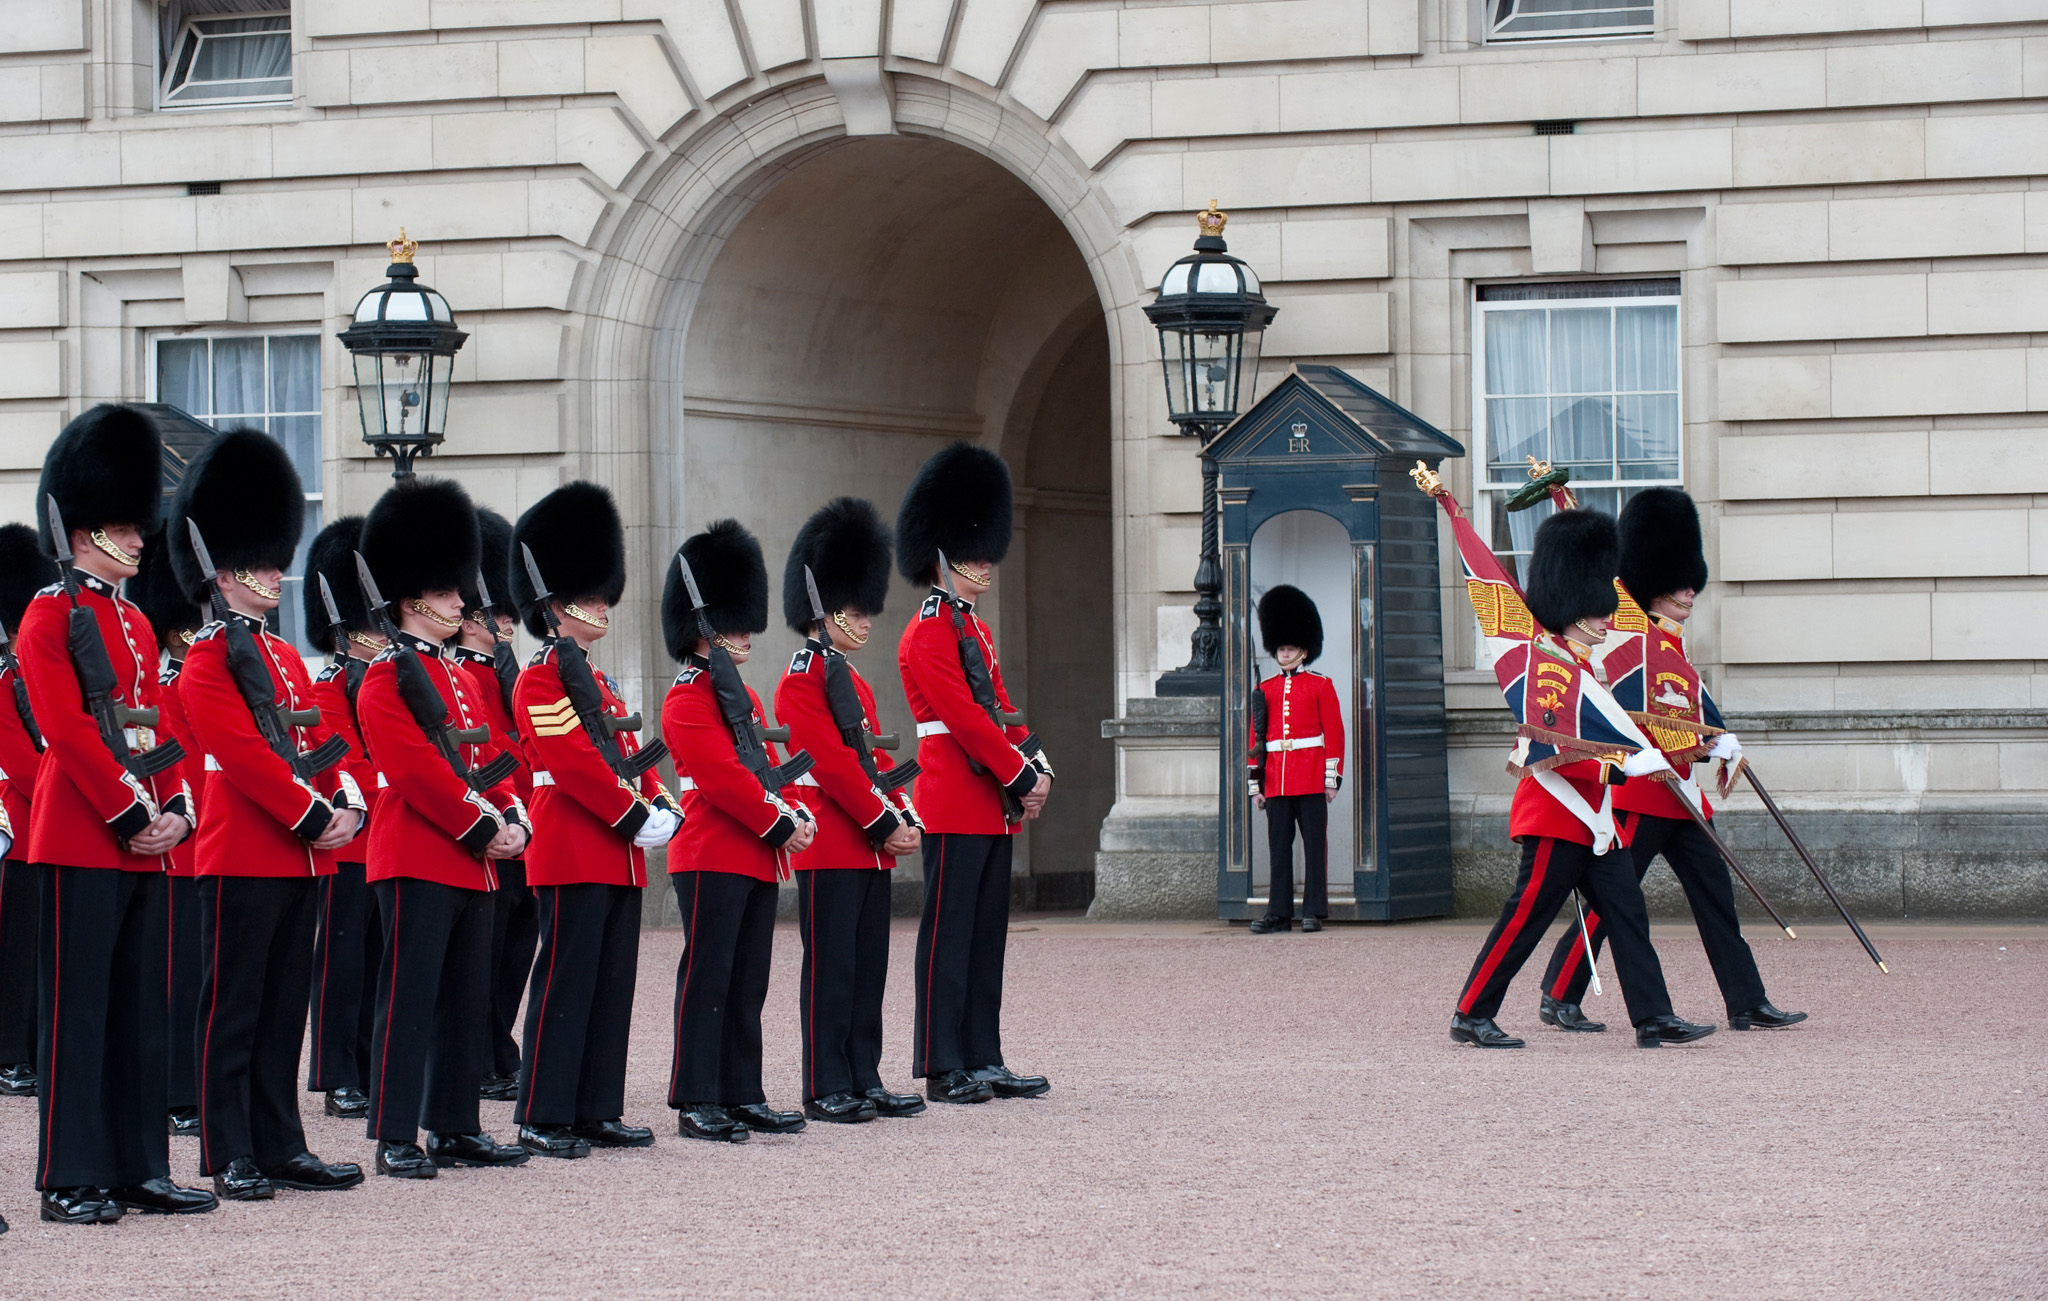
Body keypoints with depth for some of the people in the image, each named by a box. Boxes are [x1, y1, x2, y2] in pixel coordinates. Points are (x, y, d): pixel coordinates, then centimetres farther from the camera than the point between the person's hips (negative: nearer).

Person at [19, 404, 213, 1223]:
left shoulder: (136, 626, 18)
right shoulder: (50, 617, -7)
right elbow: (68, 734, -14)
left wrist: (174, 811, 2)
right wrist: (131, 818, -16)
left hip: (144, 842, 8)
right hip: (82, 840, -8)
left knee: (142, 1010, 9)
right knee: (78, 1008, -5)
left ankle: (141, 1169, 13)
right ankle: (71, 1181, -2)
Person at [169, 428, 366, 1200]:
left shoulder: (286, 657, 19)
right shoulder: (207, 660, -8)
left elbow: (320, 743, 16)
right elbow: (246, 755, -16)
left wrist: (346, 805, -2)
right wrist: (314, 819, -18)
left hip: (301, 856, 8)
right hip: (242, 859, -8)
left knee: (285, 1008, 10)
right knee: (233, 1010, -3)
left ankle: (280, 1145, 14)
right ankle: (230, 1159, -1)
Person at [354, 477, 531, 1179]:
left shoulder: (459, 678, 19)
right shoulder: (386, 679, -8)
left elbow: (487, 760, 18)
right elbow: (418, 771, -16)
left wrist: (512, 820, 0)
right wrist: (481, 830, -17)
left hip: (471, 865, 9)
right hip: (417, 862, -9)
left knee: (468, 1001, 10)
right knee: (409, 998, -8)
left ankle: (456, 1127, 16)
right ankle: (396, 1139, -6)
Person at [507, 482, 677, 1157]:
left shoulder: (599, 681, 20)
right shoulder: (541, 679, -9)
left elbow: (631, 755, 18)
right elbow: (575, 763, -17)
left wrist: (661, 808, 1)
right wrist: (636, 820, -18)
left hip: (619, 856, 9)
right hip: (573, 854, -9)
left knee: (613, 984, 9)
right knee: (565, 982, -7)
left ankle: (598, 1111, 13)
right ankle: (542, 1120, -5)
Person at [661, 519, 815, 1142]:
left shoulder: (746, 697, 19)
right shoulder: (687, 699, -9)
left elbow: (770, 769, 18)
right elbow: (722, 777, -17)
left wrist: (796, 817, 0)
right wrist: (779, 827, -16)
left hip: (759, 857, 9)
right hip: (712, 857, -9)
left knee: (748, 984, 10)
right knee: (707, 977, -6)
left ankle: (742, 1095, 14)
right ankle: (696, 1102, -4)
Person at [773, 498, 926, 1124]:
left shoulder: (854, 683, 18)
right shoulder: (802, 681, -10)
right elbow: (833, 764, -17)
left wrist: (905, 820, 3)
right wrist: (884, 826, -16)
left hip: (870, 848, 9)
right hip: (830, 847, -9)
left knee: (868, 967, 9)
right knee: (831, 966, -5)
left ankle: (864, 1081, 13)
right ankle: (826, 1089, -2)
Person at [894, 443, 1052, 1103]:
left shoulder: (974, 629, 18)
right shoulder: (928, 634, -11)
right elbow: (965, 719, -17)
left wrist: (1036, 768, 2)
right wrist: (1020, 779, -15)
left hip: (993, 807, 9)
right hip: (955, 806, -9)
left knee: (987, 937, 10)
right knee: (948, 934, -6)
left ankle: (983, 1060, 14)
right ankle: (943, 1069, -4)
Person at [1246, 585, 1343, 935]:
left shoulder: (1321, 686, 3)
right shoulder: (1265, 690, 12)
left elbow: (1334, 733, 1)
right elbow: (1256, 737, 12)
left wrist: (1332, 777, -6)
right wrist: (1255, 782, 6)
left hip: (1311, 779, -3)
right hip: (1276, 783, 3)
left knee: (1314, 844, -2)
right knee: (1279, 847, 4)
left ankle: (1314, 912, 1)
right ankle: (1279, 913, 7)